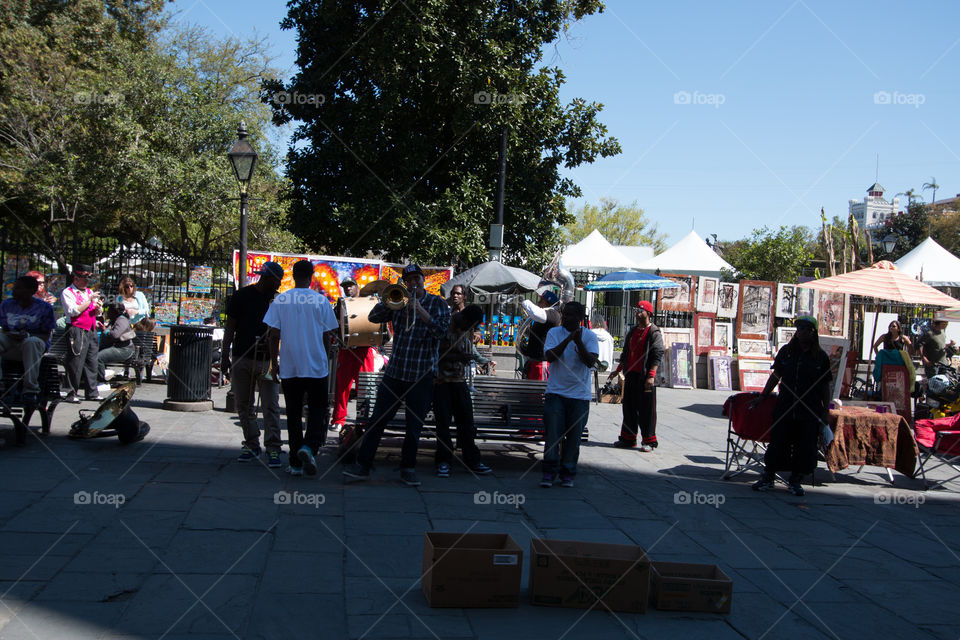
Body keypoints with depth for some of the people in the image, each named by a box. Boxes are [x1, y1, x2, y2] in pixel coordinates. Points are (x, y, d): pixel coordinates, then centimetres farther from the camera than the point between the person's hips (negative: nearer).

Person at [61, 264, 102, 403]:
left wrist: (98, 307, -1)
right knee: (75, 362, -8)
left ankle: (92, 393, 12)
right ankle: (71, 393, -3)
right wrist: (90, 300, -13)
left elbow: (97, 313, 22)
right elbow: (74, 311, -15)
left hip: (91, 331, 7)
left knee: (92, 362, 7)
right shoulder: (67, 293, -2)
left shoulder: (90, 291, 19)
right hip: (77, 330, -7)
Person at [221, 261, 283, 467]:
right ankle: (252, 445, 17)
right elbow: (230, 326, 6)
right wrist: (225, 355, 1)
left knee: (271, 406, -7)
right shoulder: (242, 296, 3)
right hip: (242, 359, 0)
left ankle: (273, 449, -6)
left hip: (267, 361, 0)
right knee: (244, 406, 6)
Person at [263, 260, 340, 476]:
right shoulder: (321, 300, -3)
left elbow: (274, 335, -1)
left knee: (293, 414, 9)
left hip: (289, 368, 1)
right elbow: (327, 336, 1)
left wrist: (274, 361, 9)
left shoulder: (280, 300, -1)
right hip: (316, 367, -1)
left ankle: (296, 464, 11)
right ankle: (310, 446, -18)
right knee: (317, 411, 8)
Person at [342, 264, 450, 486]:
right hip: (395, 371, 2)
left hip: (422, 375, -2)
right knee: (377, 419, 2)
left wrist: (420, 310, -19)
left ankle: (408, 469, 17)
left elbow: (441, 330, -12)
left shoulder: (437, 303, 2)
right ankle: (362, 464, 9)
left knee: (414, 426, 4)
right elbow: (374, 316, 1)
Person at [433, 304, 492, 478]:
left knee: (466, 421, 4)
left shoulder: (468, 329, 8)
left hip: (459, 381, 5)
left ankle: (472, 461, 9)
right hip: (441, 381, -5)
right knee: (443, 421, -3)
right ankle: (443, 462, 4)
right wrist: (457, 357, -23)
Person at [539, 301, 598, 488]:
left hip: (580, 395, 0)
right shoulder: (554, 333, 3)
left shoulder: (589, 336, 1)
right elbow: (550, 356, -11)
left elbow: (591, 362, -11)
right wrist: (568, 339, -19)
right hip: (555, 392, 0)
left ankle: (567, 473, 16)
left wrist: (579, 343, -24)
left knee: (573, 436, 5)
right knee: (552, 433, -5)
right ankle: (549, 472, 3)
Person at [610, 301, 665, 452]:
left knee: (646, 410, -2)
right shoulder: (632, 331, 17)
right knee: (629, 408, 11)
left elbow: (657, 356, -13)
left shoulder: (654, 333, -6)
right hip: (630, 375, 7)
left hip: (645, 378, -7)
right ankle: (628, 438, 19)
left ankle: (649, 441, 5)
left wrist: (651, 376, -21)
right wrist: (618, 370, 22)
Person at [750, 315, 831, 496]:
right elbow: (776, 376, 12)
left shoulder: (821, 356, 0)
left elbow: (825, 386, 3)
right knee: (778, 442, 3)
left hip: (810, 411, -1)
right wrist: (762, 397, 11)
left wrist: (826, 412, 0)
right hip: (785, 407, 1)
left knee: (805, 446, 4)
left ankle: (795, 481, 20)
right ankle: (768, 478, 18)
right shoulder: (786, 351, 4)